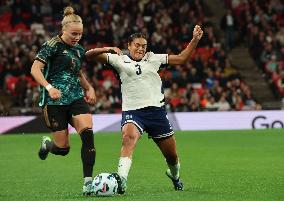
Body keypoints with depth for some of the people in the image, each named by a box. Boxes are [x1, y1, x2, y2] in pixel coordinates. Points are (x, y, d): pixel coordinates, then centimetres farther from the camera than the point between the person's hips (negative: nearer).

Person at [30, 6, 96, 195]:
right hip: (56, 100, -5)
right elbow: (35, 69, -13)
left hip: (77, 98, 5)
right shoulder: (53, 45, -7)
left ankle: (88, 182, -19)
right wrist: (49, 87, -27)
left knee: (88, 133, -20)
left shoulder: (79, 50, 14)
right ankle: (47, 144, 37)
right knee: (63, 148, -2)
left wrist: (89, 88, 16)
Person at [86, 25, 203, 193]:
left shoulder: (153, 58, 11)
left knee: (171, 155, 10)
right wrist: (108, 50, -17)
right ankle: (121, 180, -45)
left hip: (156, 110, 3)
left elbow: (182, 58, 15)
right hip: (132, 111, -3)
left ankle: (175, 176, 43)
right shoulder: (119, 60, 5)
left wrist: (195, 40, 5)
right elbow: (90, 55, 1)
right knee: (129, 137, -36)